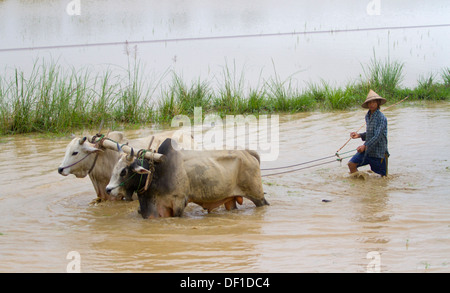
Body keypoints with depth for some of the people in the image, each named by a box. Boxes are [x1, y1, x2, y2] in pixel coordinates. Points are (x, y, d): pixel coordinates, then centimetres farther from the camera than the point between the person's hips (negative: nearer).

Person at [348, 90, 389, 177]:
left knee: (383, 176, 6)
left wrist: (365, 146, -23)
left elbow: (377, 136, -21)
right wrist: (359, 135, 2)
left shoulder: (382, 118, -15)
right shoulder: (368, 116, 10)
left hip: (378, 152, -6)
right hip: (367, 150, 6)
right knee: (351, 164, -10)